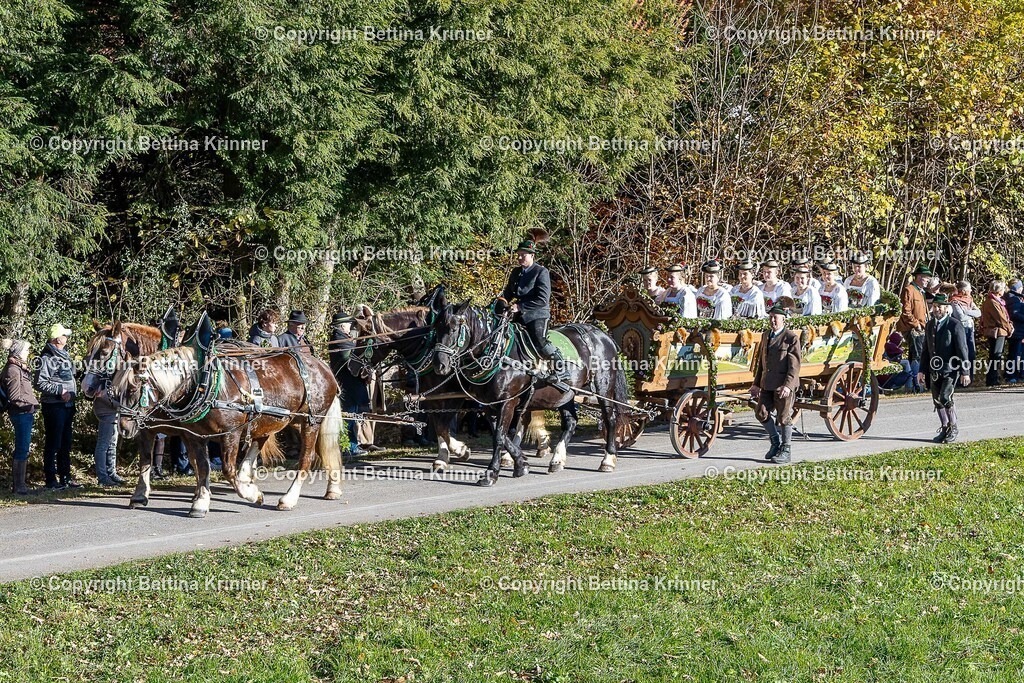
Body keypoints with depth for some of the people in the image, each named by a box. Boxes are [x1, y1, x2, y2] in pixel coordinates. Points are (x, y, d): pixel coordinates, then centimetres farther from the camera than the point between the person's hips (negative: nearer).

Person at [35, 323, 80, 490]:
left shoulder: (65, 356, 14)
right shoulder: (46, 358, -13)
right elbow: (40, 384, -18)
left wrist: (73, 394, 12)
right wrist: (60, 390, -21)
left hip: (67, 406, 9)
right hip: (53, 406, -9)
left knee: (65, 444, 14)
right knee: (53, 443, -3)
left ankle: (65, 477, 21)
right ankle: (51, 479, 2)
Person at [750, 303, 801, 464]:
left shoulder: (792, 338, -9)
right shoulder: (765, 336, 14)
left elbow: (795, 365, -13)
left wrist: (788, 385, -21)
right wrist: (756, 383, 16)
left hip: (784, 385, -7)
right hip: (767, 384, 7)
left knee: (784, 417, 0)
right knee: (761, 413, 4)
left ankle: (785, 450, 12)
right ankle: (776, 441, 23)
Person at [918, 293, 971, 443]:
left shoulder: (955, 325, -8)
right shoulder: (929, 325, 12)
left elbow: (962, 350, -9)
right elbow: (926, 350, 17)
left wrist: (965, 372, -12)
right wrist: (923, 370, 13)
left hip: (950, 370, -7)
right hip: (934, 370, 7)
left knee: (945, 398, -16)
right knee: (937, 401, 7)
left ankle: (953, 428, 0)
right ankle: (944, 429, 19)